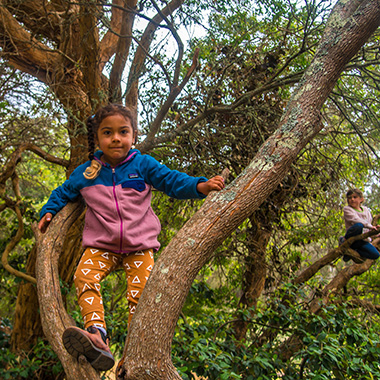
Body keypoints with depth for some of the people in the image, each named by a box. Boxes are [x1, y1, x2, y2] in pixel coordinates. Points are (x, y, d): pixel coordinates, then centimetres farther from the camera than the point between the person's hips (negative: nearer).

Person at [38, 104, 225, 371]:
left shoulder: (144, 165, 0)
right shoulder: (86, 173, 6)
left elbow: (173, 181, -6)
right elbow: (64, 192, 24)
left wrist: (202, 185, -22)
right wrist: (49, 211, 12)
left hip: (139, 246, -1)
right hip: (101, 246, 2)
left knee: (140, 292, -17)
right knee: (84, 276, -25)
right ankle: (97, 334, -37)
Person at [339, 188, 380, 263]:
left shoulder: (366, 210, 17)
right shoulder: (347, 209, 0)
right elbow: (356, 220, -16)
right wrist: (370, 226, -22)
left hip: (363, 241, 6)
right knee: (358, 226, -38)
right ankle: (344, 240, -12)